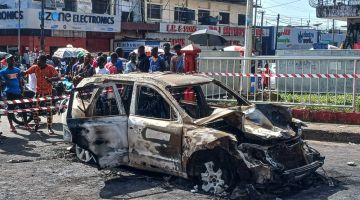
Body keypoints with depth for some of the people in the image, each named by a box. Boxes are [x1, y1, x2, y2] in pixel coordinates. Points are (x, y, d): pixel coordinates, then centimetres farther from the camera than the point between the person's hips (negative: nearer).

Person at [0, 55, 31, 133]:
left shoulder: (17, 70, 8)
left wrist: (21, 90, 13)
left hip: (17, 92, 4)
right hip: (9, 92, -4)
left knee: (22, 106, 4)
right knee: (10, 108, 2)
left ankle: (25, 123, 14)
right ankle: (11, 125, 11)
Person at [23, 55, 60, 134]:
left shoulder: (50, 68, -12)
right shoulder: (35, 67, -5)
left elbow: (58, 77, -18)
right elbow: (25, 73, -2)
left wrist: (51, 79, -36)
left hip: (48, 91, -2)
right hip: (38, 91, 3)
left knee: (49, 109, -2)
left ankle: (50, 127, 5)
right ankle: (36, 124, 24)